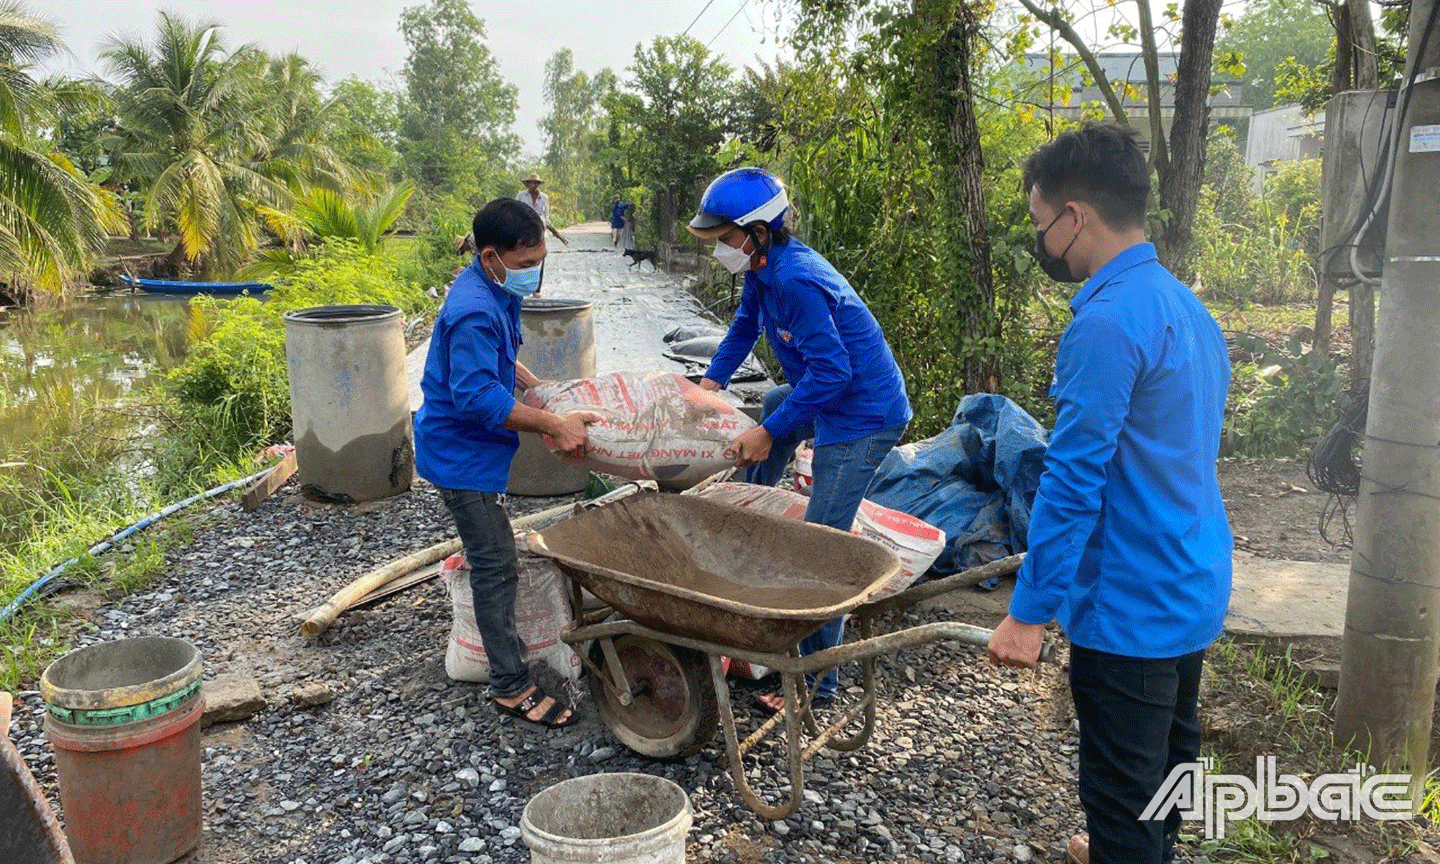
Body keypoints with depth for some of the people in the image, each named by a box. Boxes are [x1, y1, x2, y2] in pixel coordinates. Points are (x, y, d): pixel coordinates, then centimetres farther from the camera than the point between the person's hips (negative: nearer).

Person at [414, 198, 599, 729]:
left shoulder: (498, 291, 4)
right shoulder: (474, 312, -29)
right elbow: (478, 396, -34)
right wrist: (554, 425, -32)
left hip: (473, 446, 11)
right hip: (462, 452, -11)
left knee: (491, 558, 24)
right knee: (496, 566, -5)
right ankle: (511, 687, 5)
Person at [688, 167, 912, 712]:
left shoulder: (795, 280, -26)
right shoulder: (763, 269, 4)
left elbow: (831, 370, -26)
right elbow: (743, 329, 20)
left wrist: (770, 432, -21)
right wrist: (707, 387, 11)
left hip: (863, 417, -11)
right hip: (826, 392, 11)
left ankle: (819, 680, 2)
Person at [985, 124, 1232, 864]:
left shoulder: (1107, 323, -23)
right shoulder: (1182, 304, 7)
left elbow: (1072, 485, -24)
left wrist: (1029, 611, -17)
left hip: (1132, 606, -10)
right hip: (1196, 588, 10)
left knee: (1123, 789, 5)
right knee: (1168, 753, 27)